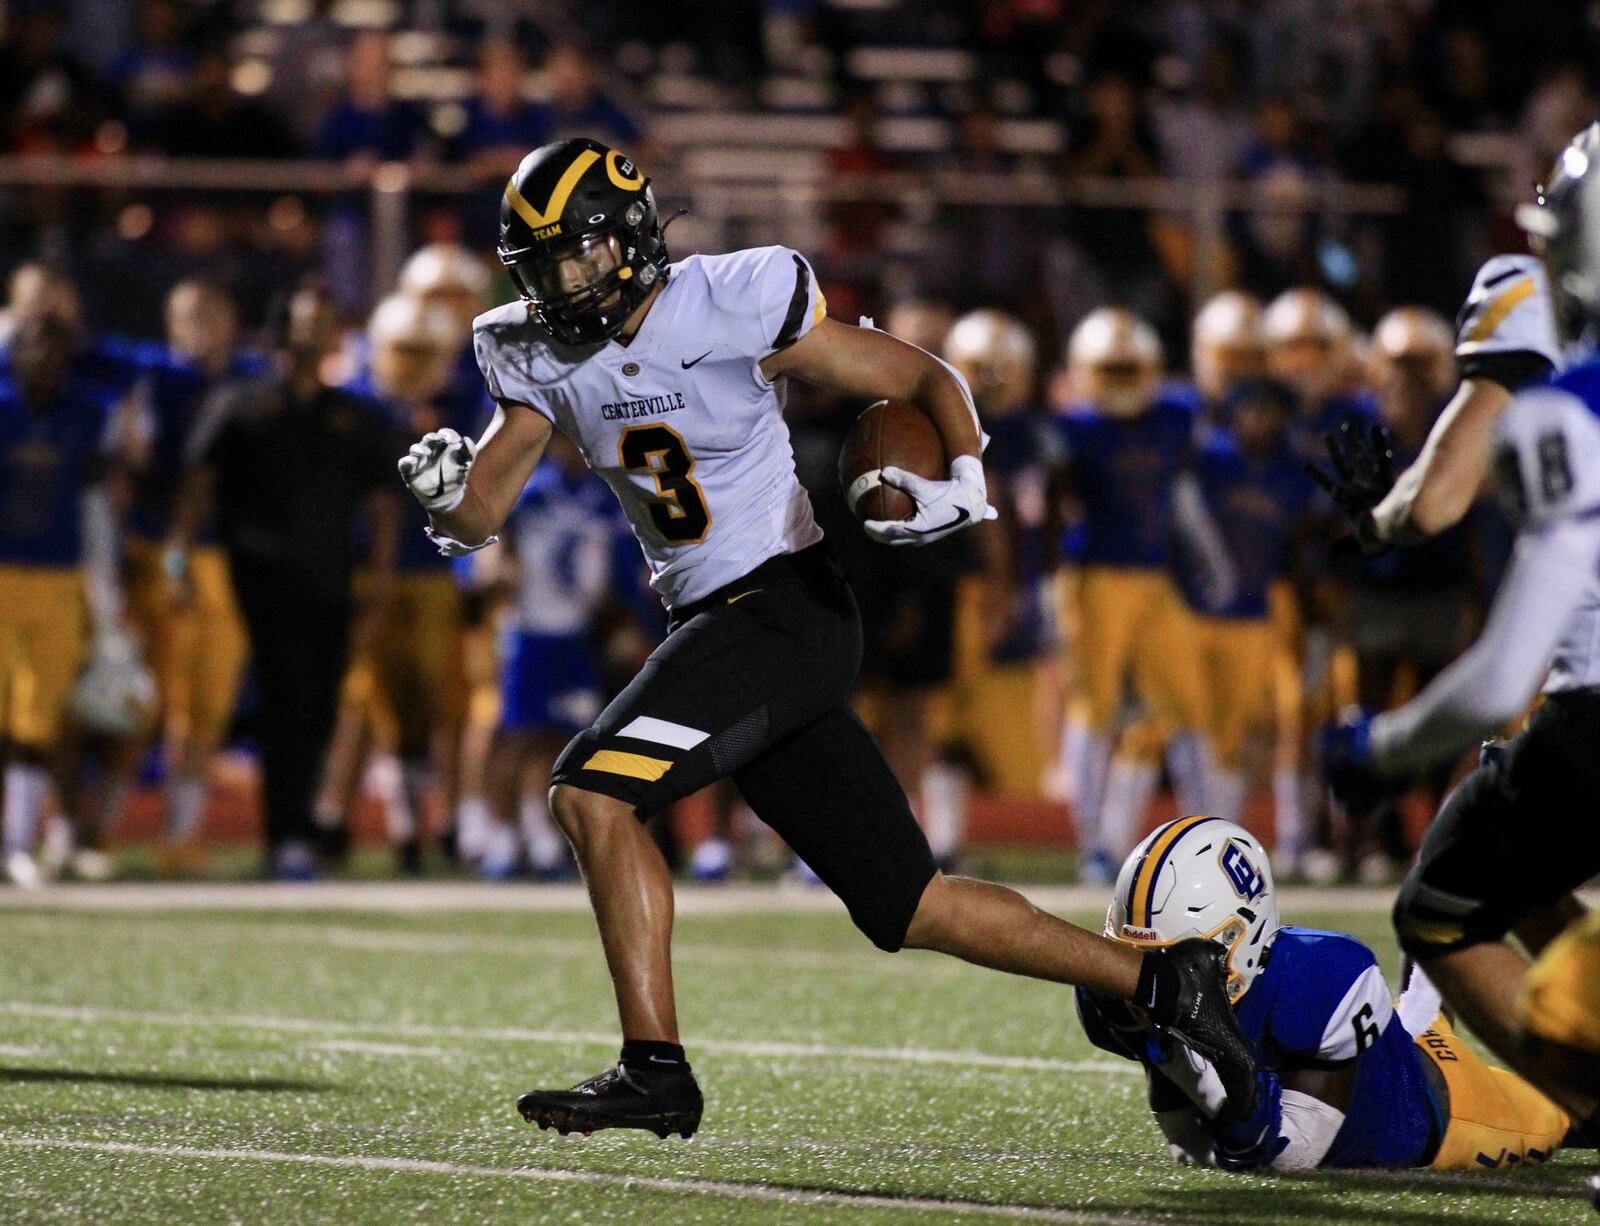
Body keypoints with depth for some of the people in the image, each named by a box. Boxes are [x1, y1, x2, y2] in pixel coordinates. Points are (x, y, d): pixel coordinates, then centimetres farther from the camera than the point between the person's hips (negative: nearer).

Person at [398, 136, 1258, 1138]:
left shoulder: (732, 306, -11)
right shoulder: (543, 357, 7)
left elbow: (927, 379, -5)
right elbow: (479, 517, 8)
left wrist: (965, 481, -23)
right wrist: (445, 487, -15)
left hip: (786, 606, -7)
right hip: (714, 627, 7)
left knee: (590, 791, -20)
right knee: (909, 910, 8)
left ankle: (655, 1065, -16)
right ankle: (1162, 979, 18)